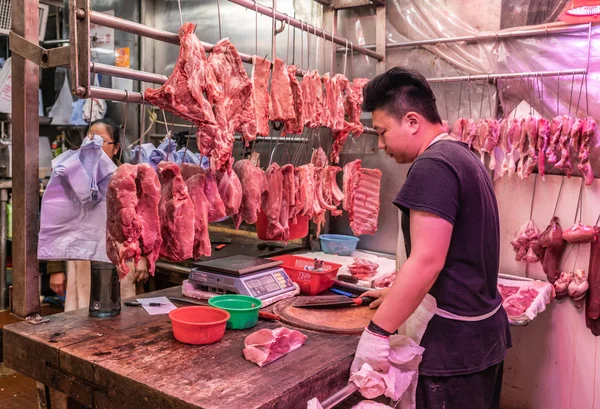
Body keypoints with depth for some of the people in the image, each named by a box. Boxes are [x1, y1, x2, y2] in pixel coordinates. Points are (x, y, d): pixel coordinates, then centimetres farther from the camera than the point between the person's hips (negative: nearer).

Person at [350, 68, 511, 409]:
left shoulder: (433, 166, -19)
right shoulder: (464, 157, 12)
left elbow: (427, 262, -26)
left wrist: (377, 331, -19)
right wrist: (398, 295, 22)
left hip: (456, 337, -10)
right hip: (487, 327, 10)